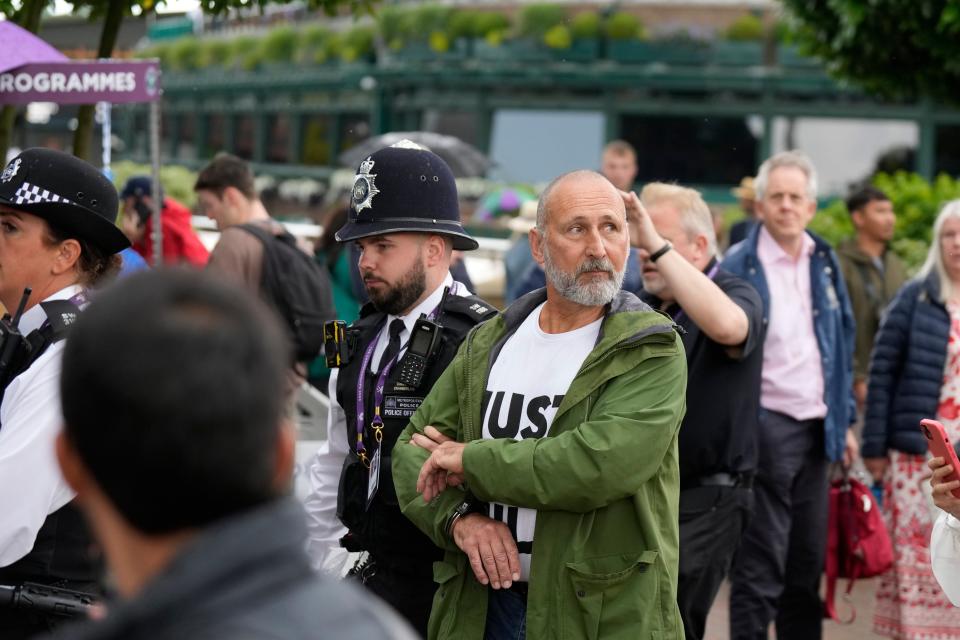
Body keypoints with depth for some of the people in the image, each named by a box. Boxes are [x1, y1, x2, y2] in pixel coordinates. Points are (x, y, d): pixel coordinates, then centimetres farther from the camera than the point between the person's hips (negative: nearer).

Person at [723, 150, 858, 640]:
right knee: (759, 568, -1)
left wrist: (843, 422, 15)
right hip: (765, 428, -6)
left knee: (808, 563, 12)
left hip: (815, 429, 6)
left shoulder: (824, 263, 10)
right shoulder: (738, 268, -7)